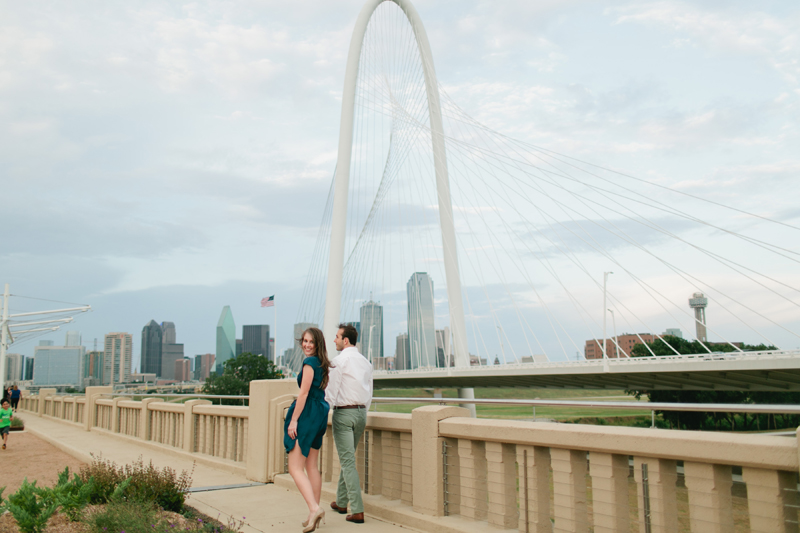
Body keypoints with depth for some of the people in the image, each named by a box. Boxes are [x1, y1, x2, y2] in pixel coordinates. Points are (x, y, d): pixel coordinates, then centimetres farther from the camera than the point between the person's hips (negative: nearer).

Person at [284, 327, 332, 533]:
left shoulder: (309, 362, -12)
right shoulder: (322, 363, 15)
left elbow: (304, 393, -16)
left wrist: (293, 420, -15)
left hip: (308, 413, -9)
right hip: (320, 412, 9)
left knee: (295, 467, -8)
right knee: (312, 466, 13)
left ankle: (314, 508, -20)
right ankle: (315, 513, 16)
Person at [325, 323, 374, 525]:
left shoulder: (340, 360, -11)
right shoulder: (365, 362, 11)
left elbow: (332, 390, -13)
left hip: (343, 412, -7)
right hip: (361, 412, 7)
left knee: (348, 461, -5)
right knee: (348, 458, 20)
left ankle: (357, 511, -8)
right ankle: (341, 502, 32)